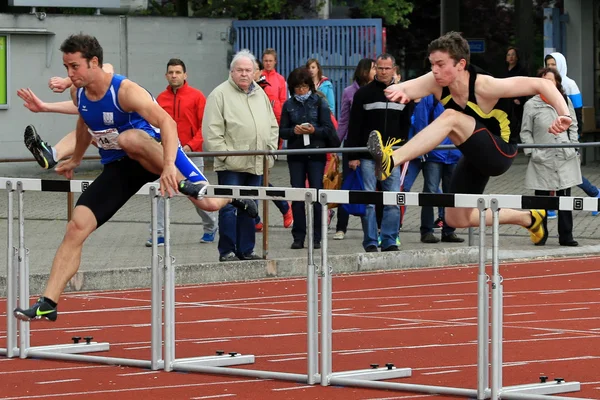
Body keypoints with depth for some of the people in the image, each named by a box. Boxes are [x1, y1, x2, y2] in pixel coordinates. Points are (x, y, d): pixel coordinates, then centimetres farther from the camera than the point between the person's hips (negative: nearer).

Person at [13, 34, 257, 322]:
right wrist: (76, 160, 34)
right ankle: (48, 304, -10)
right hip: (118, 167, 5)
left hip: (154, 154, -5)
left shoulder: (125, 91, -25)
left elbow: (167, 122, -37)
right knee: (76, 227, -10)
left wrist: (169, 166, -52)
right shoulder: (78, 93, -3)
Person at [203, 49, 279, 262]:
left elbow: (272, 126, 21)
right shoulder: (220, 94, -5)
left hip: (256, 164, 6)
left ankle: (246, 250, 16)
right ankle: (227, 251, 1)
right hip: (231, 165, -6)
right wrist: (223, 154, -14)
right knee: (229, 208, -5)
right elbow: (212, 130, -10)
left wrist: (270, 149, 8)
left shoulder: (260, 94, 16)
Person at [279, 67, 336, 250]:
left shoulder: (319, 102, 2)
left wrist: (314, 130, -18)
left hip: (316, 154, -2)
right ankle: (298, 237, 6)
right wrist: (294, 131, -14)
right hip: (295, 155, 2)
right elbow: (282, 131, 6)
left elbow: (329, 129, -1)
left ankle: (316, 238, 3)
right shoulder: (289, 105, 7)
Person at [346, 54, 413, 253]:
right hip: (367, 157, -2)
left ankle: (389, 241, 6)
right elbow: (354, 127, 0)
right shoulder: (363, 94, 2)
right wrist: (353, 156, -6)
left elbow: (408, 124, 16)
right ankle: (370, 242, 3)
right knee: (368, 201, -2)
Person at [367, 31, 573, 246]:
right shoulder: (436, 82, -12)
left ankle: (391, 161, -43)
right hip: (476, 157, 8)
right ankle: (529, 218, 33)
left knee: (451, 117, -31)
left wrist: (564, 115, -41)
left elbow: (541, 84, -27)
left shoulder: (484, 87, -27)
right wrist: (397, 91, -49)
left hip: (500, 154, -8)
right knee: (457, 219, 16)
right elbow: (401, 90, -23)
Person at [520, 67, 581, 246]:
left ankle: (566, 236, 7)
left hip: (565, 158, 2)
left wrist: (573, 146, 4)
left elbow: (573, 126, 15)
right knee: (541, 199, 3)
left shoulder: (565, 101, 8)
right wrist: (532, 152, -8)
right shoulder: (531, 105, -1)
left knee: (565, 197, 3)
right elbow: (525, 132, 2)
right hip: (543, 160, -2)